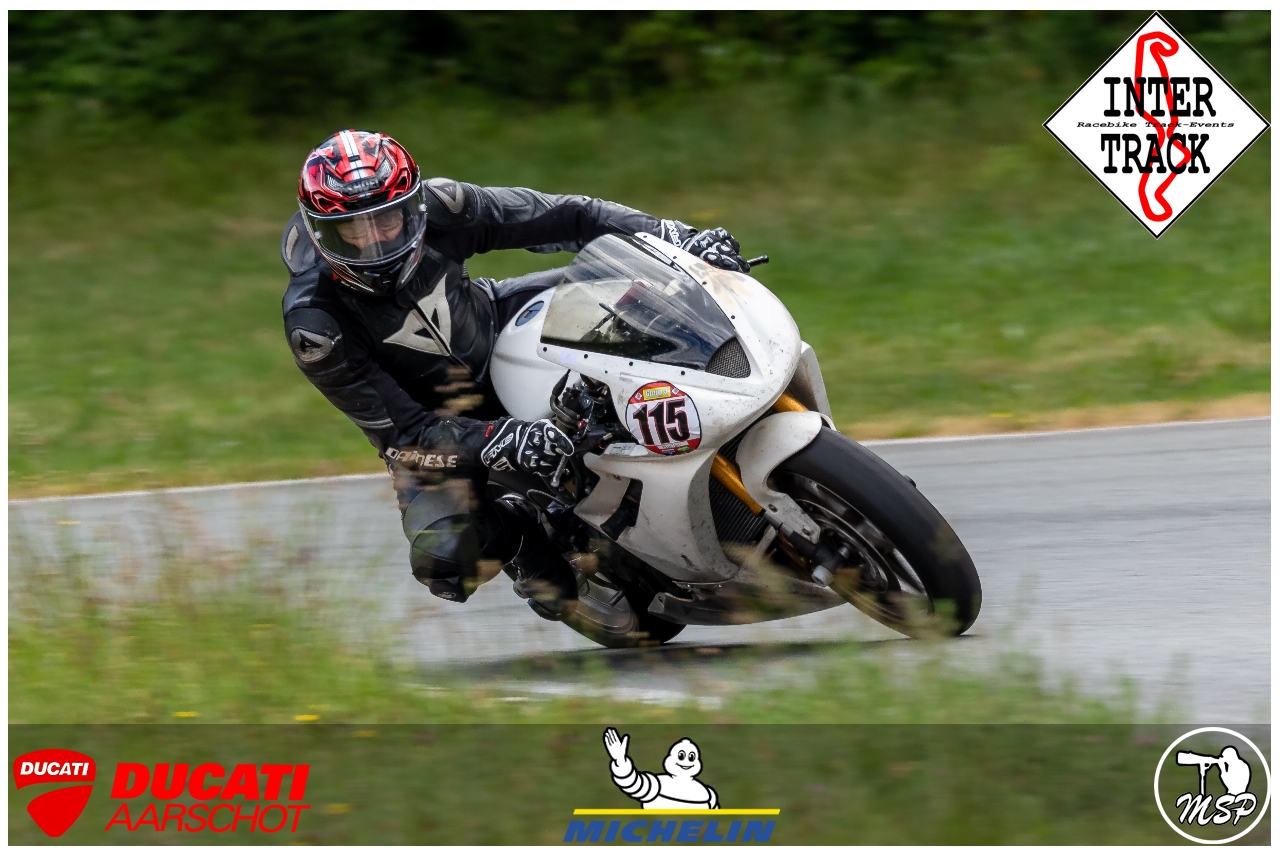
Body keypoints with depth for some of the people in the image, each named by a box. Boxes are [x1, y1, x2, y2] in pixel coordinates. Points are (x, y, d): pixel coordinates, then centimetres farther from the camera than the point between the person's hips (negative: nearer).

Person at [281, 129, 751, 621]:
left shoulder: (436, 208, -24)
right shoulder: (314, 324, -32)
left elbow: (564, 219, -16)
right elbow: (402, 433, -29)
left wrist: (679, 237, -24)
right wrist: (502, 442, -42)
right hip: (435, 423, -4)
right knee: (444, 560, -28)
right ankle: (518, 531, 5)